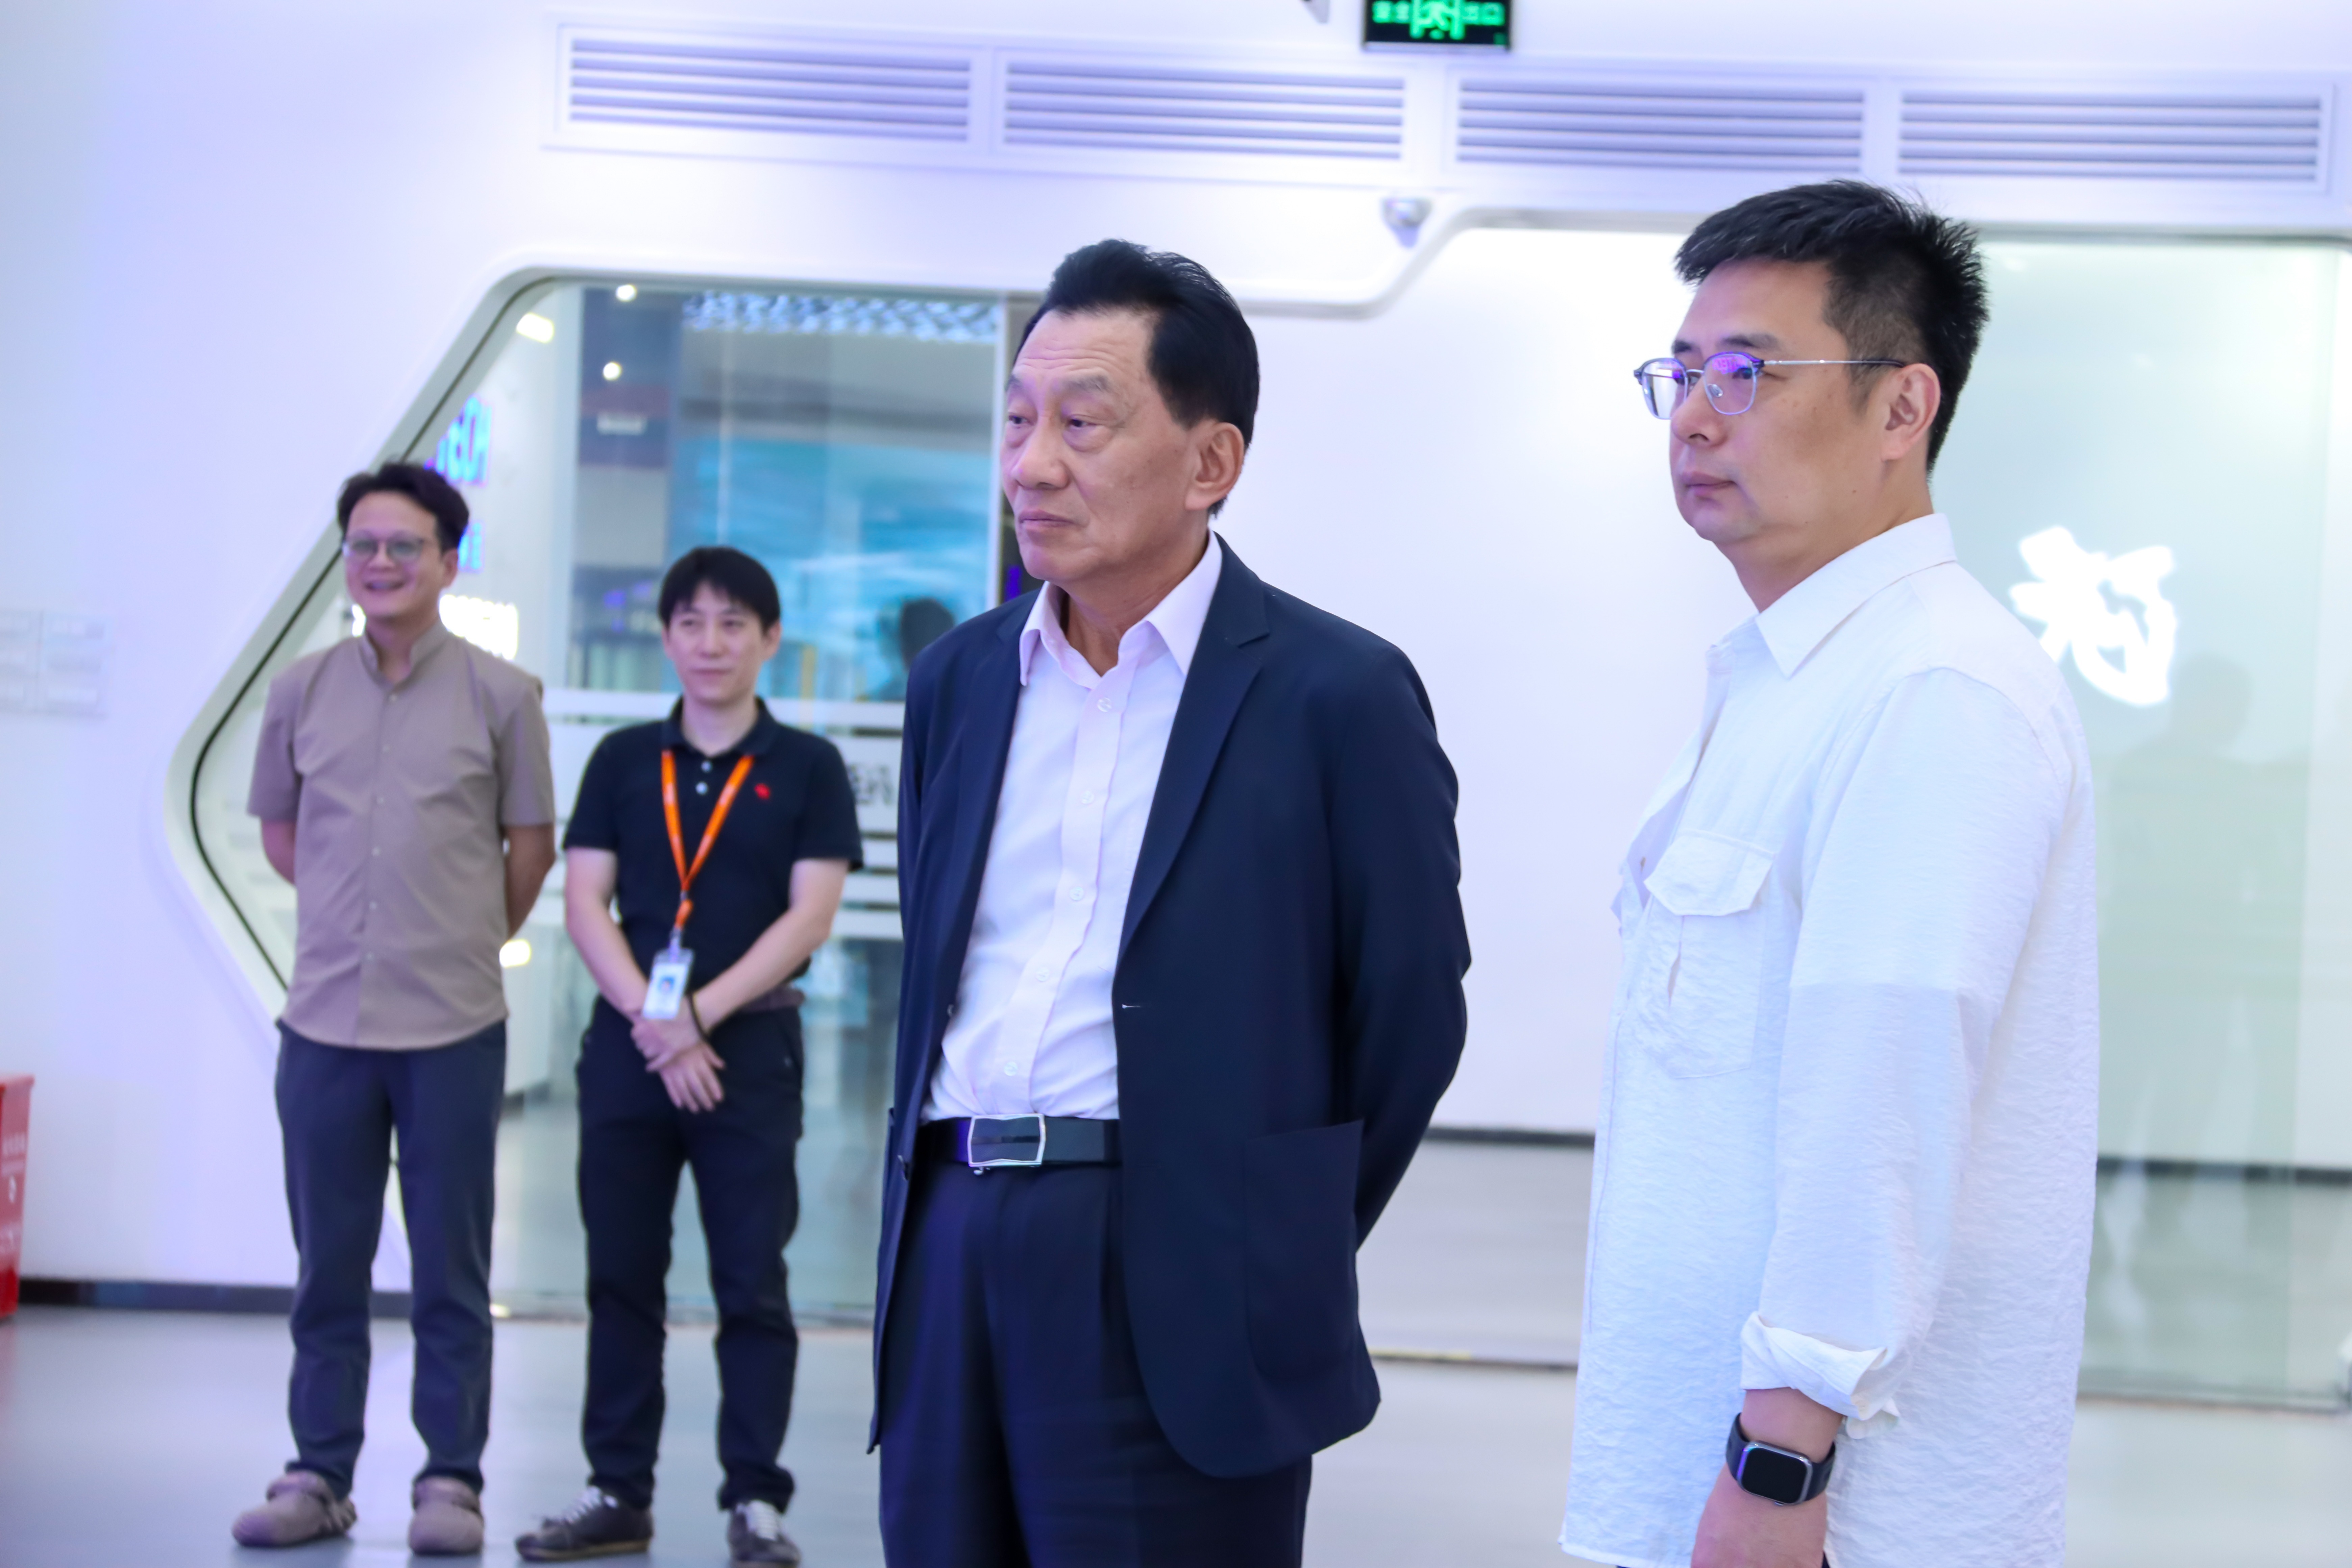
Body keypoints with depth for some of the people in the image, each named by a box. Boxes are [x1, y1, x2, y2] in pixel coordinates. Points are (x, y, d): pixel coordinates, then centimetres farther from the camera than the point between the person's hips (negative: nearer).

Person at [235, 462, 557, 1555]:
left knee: (450, 1270, 5)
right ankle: (319, 1474, 19)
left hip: (453, 1028, -2)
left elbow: (532, 847, 8)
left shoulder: (501, 695, -2)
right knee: (328, 1265, 9)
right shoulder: (301, 690, 5)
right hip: (324, 1020, 2)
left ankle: (450, 1479, 13)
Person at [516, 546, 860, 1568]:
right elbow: (585, 903, 3)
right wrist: (649, 1017, -11)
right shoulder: (624, 761, 9)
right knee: (621, 1278, 7)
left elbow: (809, 916, -5)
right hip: (626, 1047, 3)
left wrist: (702, 1011, -13)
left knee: (751, 1284, 1)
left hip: (752, 1049, -3)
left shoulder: (806, 768, 2)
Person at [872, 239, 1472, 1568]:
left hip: (1176, 1302, -5)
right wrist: (952, 1197, 13)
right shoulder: (961, 677, 11)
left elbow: (1411, 1011, -2)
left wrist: (1290, 1251, 4)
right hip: (952, 1254, 5)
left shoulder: (1339, 694, -6)